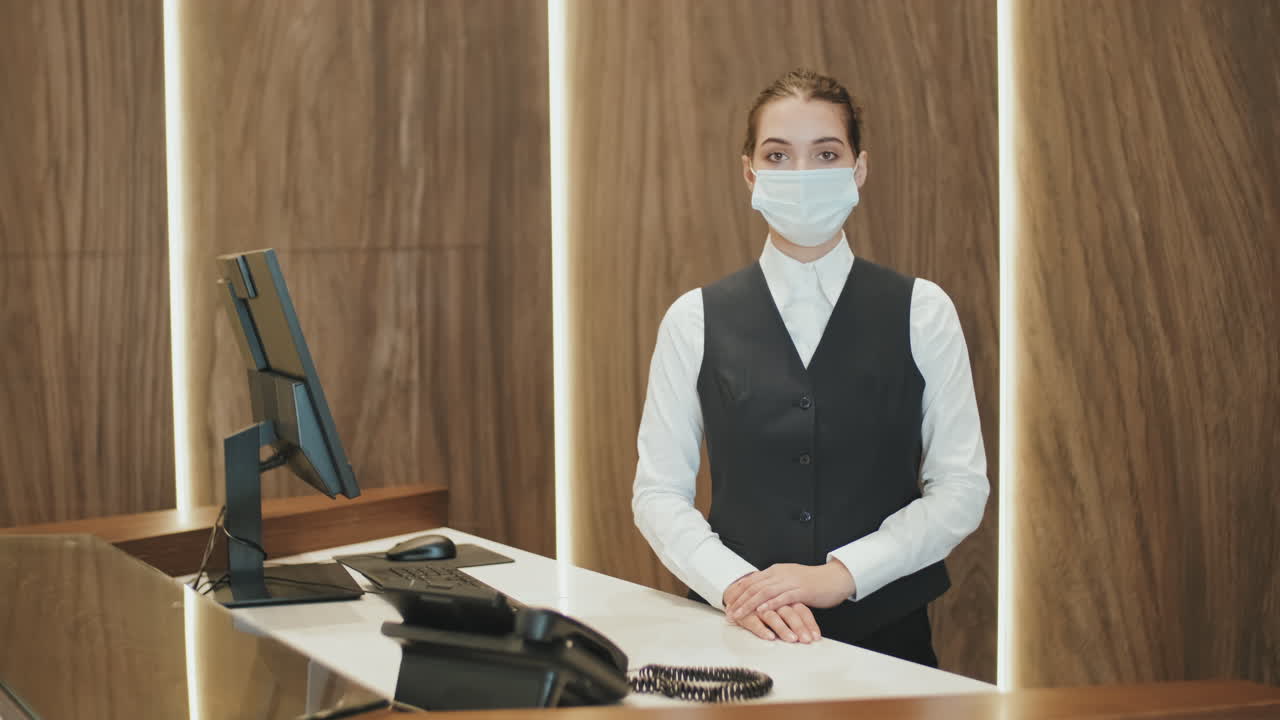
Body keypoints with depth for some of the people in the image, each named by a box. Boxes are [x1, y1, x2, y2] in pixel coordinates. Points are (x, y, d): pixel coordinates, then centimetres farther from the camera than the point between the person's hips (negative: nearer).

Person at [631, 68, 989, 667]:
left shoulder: (921, 312, 3)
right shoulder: (696, 320, 3)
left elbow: (961, 488, 1)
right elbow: (658, 493, 3)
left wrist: (840, 573, -10)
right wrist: (735, 585, -13)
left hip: (884, 629, 0)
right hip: (739, 633, 0)